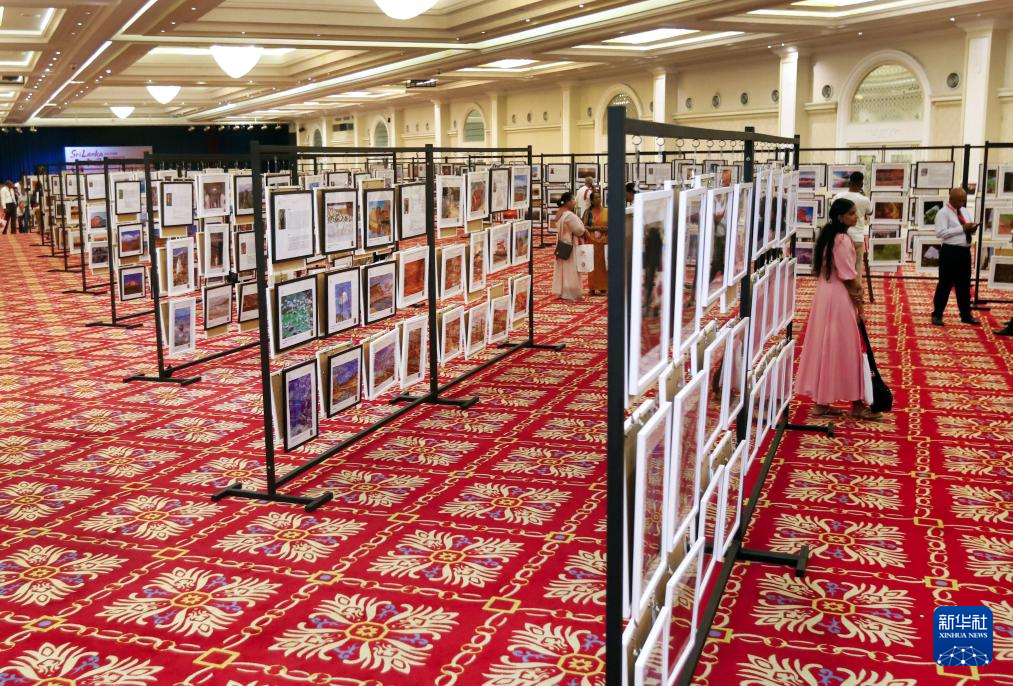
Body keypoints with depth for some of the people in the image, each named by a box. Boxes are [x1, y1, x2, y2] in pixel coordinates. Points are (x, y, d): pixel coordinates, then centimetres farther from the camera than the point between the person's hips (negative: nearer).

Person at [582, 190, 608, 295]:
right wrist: (595, 228, -14)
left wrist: (607, 229, -13)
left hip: (604, 241, 1)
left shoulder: (606, 211, 7)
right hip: (592, 241, -1)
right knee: (593, 264, -1)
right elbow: (584, 226, -1)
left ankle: (603, 287, 8)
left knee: (603, 263, 1)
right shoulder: (588, 212, 3)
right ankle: (593, 287, 5)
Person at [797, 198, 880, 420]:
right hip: (838, 296, -9)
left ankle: (822, 401, 15)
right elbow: (848, 277, -16)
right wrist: (859, 303, -8)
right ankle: (856, 404, 10)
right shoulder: (843, 239, -17)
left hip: (824, 294, 9)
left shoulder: (829, 236, 11)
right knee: (845, 350, 0)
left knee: (824, 347, 10)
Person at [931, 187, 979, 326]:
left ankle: (966, 315, 20)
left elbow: (967, 229, 21)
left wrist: (972, 229, -4)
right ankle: (937, 315, 7)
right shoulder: (943, 213, -9)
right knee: (945, 283, -2)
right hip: (950, 251, -7)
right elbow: (940, 233, -19)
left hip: (965, 251, 7)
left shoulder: (965, 211, 15)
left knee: (964, 284, 12)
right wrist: (962, 228, -20)